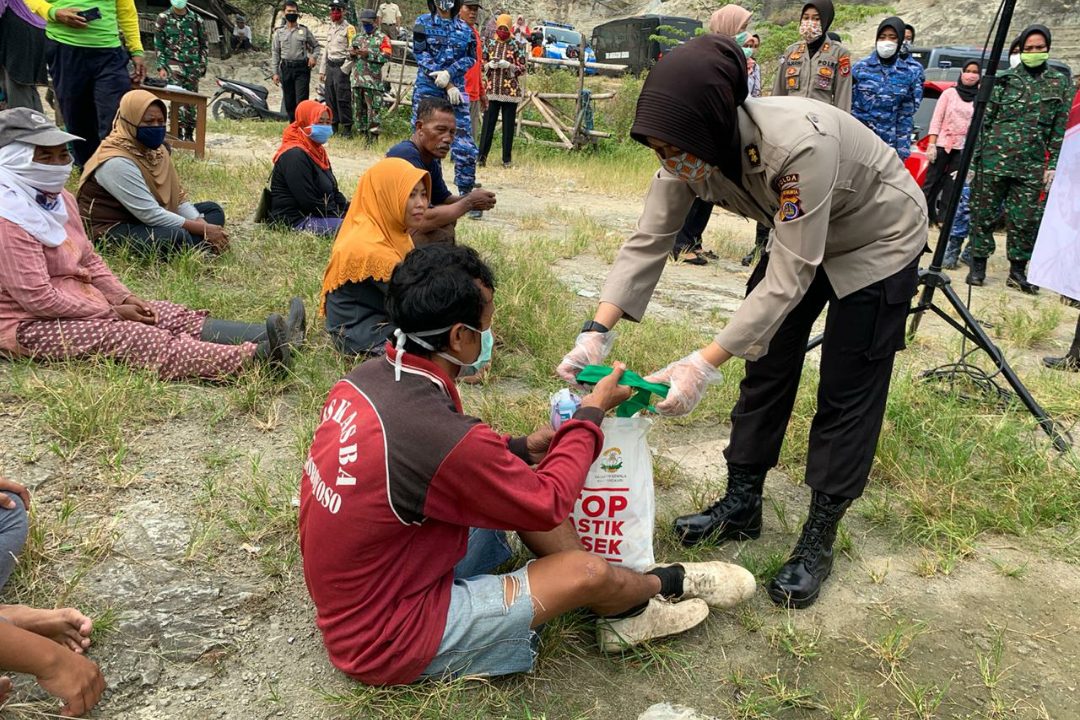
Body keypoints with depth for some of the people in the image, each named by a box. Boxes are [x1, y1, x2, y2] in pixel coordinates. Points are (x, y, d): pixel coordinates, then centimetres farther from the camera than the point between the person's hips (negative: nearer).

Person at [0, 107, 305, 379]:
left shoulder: (58, 198, 10)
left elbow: (89, 260, 15)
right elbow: (37, 298, -22)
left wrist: (123, 297, -2)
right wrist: (112, 312, -17)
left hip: (81, 302, 9)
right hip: (31, 325, -9)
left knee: (173, 317, -11)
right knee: (141, 339, -28)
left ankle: (269, 335, -27)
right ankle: (260, 353, -47)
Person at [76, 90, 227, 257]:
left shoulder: (156, 149, 3)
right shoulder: (117, 162, -23)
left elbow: (178, 197, 2)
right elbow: (149, 214, -27)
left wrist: (203, 225, -15)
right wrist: (202, 230, -25)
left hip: (145, 220, 10)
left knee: (213, 210, 4)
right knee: (176, 236, -36)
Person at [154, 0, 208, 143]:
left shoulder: (196, 19, 8)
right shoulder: (163, 18, 3)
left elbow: (204, 44, 13)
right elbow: (158, 45, 2)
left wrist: (202, 64, 5)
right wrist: (161, 67, -6)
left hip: (193, 66, 3)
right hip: (173, 63, -3)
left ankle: (189, 134, 16)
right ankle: (177, 132, -19)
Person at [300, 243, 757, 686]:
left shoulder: (367, 380, -8)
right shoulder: (442, 437, -34)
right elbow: (548, 502, -16)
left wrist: (518, 450, 3)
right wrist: (592, 411, -4)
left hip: (353, 596, 8)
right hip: (387, 640, -8)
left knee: (521, 480, 7)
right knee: (587, 572, -5)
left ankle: (623, 608, 20)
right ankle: (665, 583, 30)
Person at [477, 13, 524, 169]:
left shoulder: (516, 46, 1)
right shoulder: (490, 44, 9)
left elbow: (522, 69, -1)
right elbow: (482, 64, 13)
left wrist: (508, 65, -17)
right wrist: (490, 65, -8)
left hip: (510, 91, -2)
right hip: (492, 89, 2)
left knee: (508, 125, 3)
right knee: (488, 123, -2)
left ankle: (507, 158, 10)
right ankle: (482, 156, 1)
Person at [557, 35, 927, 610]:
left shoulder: (799, 145, -42)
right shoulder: (692, 150, -22)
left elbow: (789, 279, -39)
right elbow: (648, 241, -20)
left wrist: (704, 364, -43)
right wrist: (597, 332, -31)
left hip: (878, 242, -6)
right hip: (798, 239, 7)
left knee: (847, 395, -2)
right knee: (766, 366, 9)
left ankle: (818, 541, 11)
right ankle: (742, 507, 24)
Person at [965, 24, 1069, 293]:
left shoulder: (1059, 82, 10)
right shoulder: (1003, 80, 4)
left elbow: (1061, 128, 9)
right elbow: (983, 121, 3)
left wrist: (1053, 165, 2)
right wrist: (973, 158, -2)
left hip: (1031, 164, 1)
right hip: (993, 159, -1)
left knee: (1025, 220, 2)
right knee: (984, 214, 3)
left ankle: (1018, 270, 13)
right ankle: (978, 264, 14)